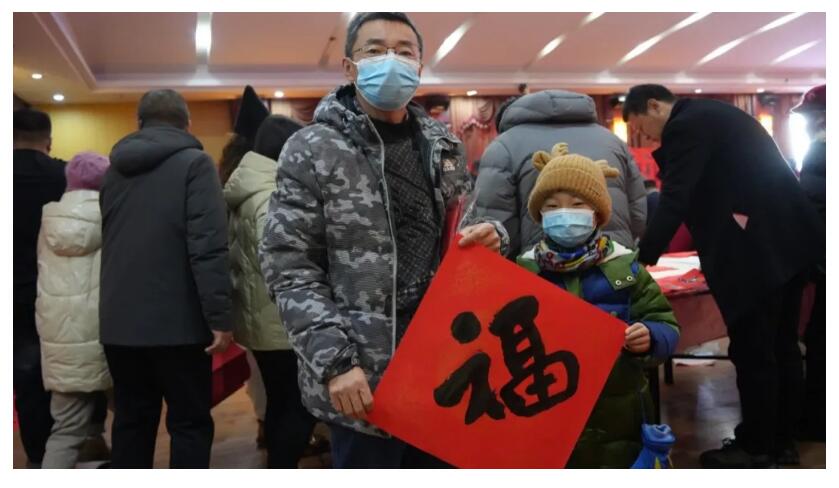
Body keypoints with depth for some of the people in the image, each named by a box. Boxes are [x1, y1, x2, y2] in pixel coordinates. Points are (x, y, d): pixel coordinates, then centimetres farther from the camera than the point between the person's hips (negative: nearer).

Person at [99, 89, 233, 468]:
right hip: (177, 321, -6)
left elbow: (105, 244, 18)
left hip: (119, 322, 6)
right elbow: (208, 247, -17)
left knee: (131, 419, 15)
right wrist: (219, 316, -15)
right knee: (190, 422, 4)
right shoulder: (194, 163, -7)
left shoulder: (113, 168, 14)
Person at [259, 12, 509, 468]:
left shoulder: (444, 144, 9)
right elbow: (289, 268, -9)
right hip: (362, 376, -5)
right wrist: (334, 360, -18)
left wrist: (489, 236, -4)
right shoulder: (312, 150, -6)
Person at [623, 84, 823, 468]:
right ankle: (782, 440, 27)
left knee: (751, 352, 0)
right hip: (787, 241, 10)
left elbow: (674, 201, -17)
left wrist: (641, 259, -15)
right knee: (781, 347, 15)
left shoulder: (685, 126, -10)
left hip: (757, 252, -10)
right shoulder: (715, 115, 20)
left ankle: (756, 449, 11)